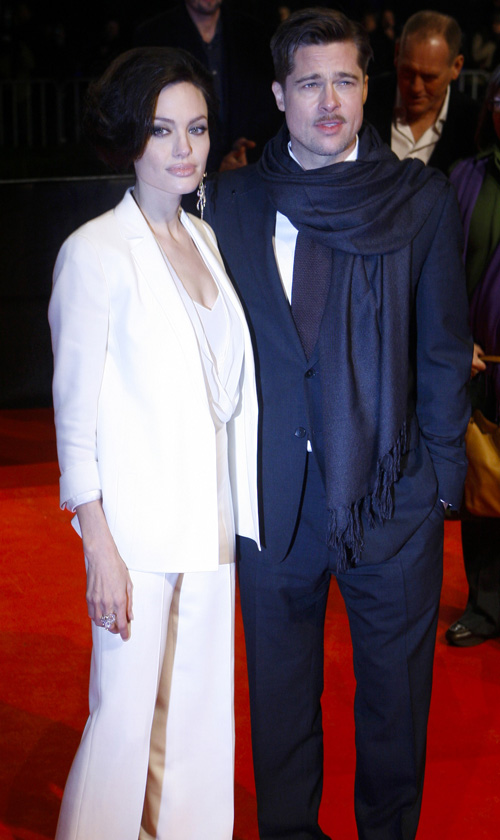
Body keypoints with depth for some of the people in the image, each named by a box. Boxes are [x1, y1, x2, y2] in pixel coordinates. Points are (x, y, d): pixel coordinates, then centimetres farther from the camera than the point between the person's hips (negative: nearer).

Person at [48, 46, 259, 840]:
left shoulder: (203, 239, 9)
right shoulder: (96, 253, -10)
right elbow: (75, 415, -10)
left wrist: (236, 517, 11)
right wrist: (100, 550, -14)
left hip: (211, 519, 6)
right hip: (139, 527, -6)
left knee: (198, 703, 14)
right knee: (126, 709, 1)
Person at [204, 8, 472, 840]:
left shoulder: (422, 198, -1)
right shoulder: (231, 200, 2)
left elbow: (444, 346, 1)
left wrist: (441, 470, -3)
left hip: (392, 490, -1)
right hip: (274, 490, 1)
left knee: (395, 687, 13)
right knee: (279, 685, 16)